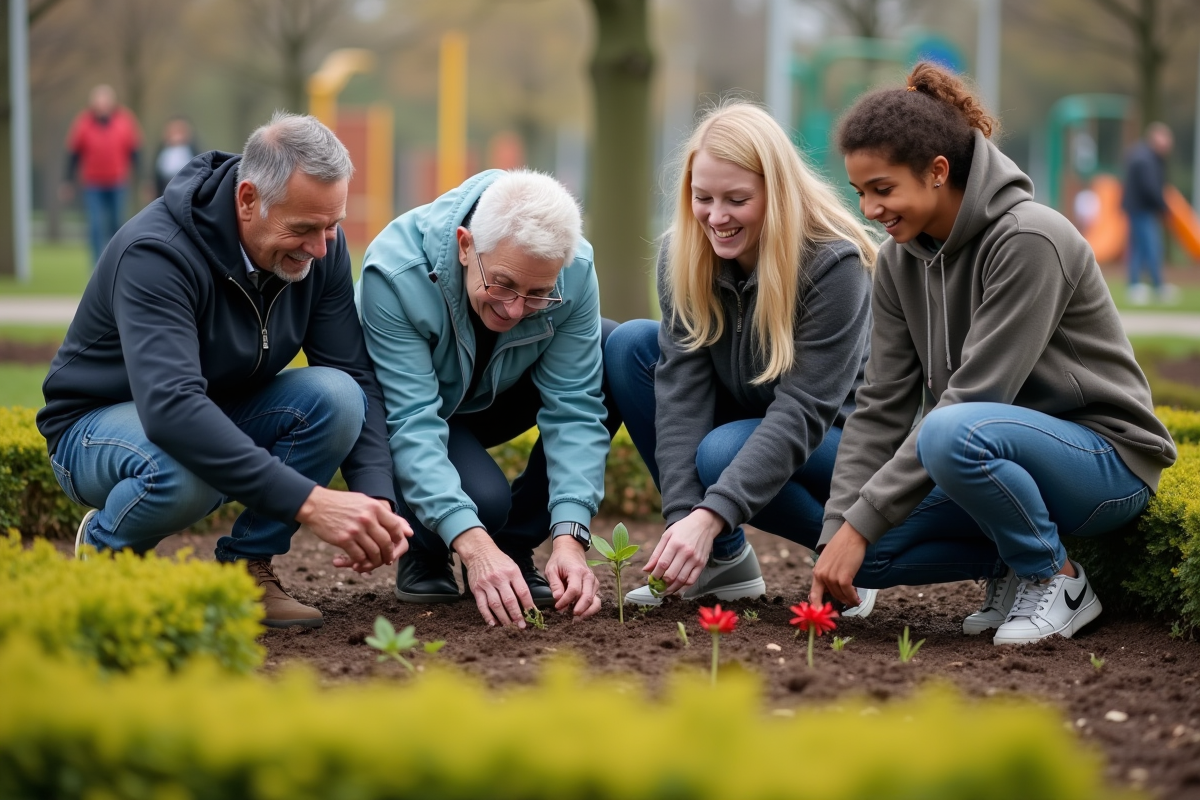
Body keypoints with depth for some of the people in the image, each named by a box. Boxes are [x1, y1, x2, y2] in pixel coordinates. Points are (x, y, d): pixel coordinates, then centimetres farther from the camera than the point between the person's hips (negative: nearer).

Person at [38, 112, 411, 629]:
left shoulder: (319, 244, -13)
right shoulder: (157, 253, -33)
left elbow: (357, 377, -12)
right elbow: (170, 407, -45)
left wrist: (377, 497, -31)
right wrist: (308, 502, -51)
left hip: (226, 417, 6)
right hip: (101, 424, -5)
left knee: (336, 395, -25)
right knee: (185, 466, -41)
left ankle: (246, 568, -6)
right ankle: (103, 551, -5)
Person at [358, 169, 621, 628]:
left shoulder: (574, 269, -26)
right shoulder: (396, 274, -36)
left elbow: (573, 409, -24)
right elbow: (412, 423, -38)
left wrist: (569, 537, -36)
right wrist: (472, 542, -49)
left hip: (500, 400, 5)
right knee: (482, 499, -36)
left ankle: (515, 543, -8)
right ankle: (424, 555, 4)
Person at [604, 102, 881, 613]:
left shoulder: (835, 264, -26)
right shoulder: (682, 254, -11)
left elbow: (802, 411, -31)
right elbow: (681, 384, -18)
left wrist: (712, 516, -40)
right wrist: (682, 515, -30)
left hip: (833, 438, -6)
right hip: (745, 420, 6)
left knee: (722, 453, -34)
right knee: (630, 345, -13)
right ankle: (722, 561, -7)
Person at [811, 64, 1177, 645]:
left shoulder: (1028, 240, -23)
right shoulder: (900, 259, 1)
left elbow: (971, 400, -27)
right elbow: (882, 406, -1)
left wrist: (862, 522, -27)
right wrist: (839, 531, -14)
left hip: (1106, 460, -7)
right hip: (1004, 459, 7)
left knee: (956, 435, -37)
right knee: (865, 550, -15)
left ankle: (1057, 578, -12)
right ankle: (1012, 565, 7)